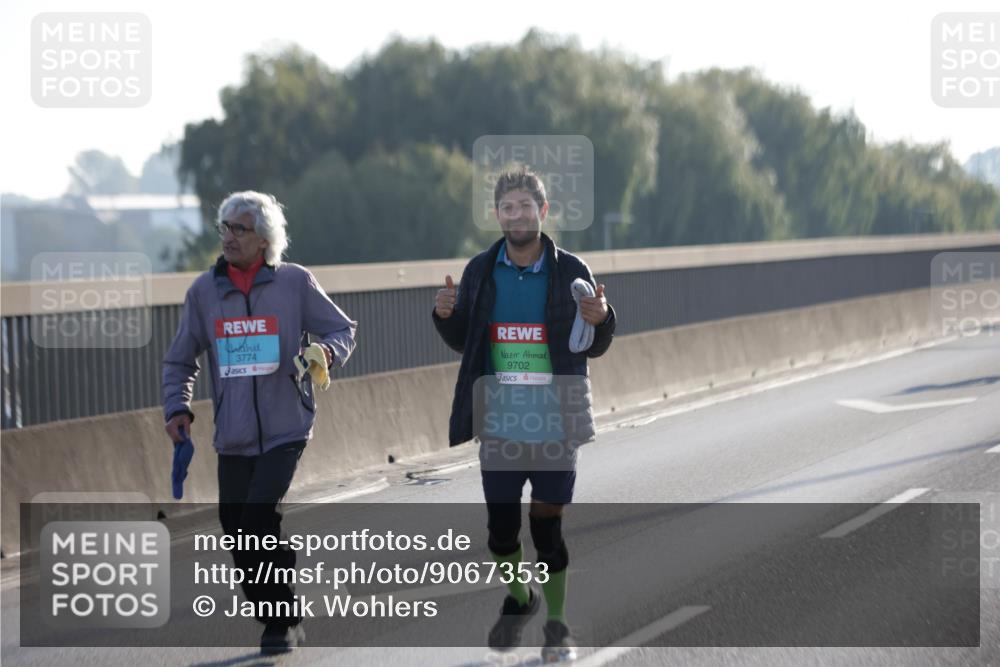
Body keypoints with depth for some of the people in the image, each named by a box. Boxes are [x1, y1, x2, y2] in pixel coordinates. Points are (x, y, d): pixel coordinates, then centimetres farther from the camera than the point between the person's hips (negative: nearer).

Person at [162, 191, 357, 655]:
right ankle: (281, 621, 20)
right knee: (239, 533, 2)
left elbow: (343, 329, 7)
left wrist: (328, 351, -15)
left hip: (286, 429, -3)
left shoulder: (295, 282, -2)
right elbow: (180, 360, 14)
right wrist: (177, 407, -1)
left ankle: (281, 622, -2)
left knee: (258, 516, -19)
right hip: (233, 437, 4)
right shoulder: (204, 290, 6)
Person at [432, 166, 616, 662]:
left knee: (547, 527, 2)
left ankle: (557, 624, 19)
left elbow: (592, 348, 3)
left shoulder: (569, 271, -2)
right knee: (501, 527, 6)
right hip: (498, 425, 2)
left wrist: (601, 320, -18)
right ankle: (518, 599, 33)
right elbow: (462, 342, 13)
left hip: (555, 425, -2)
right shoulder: (479, 271, 3)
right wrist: (445, 315, -8)